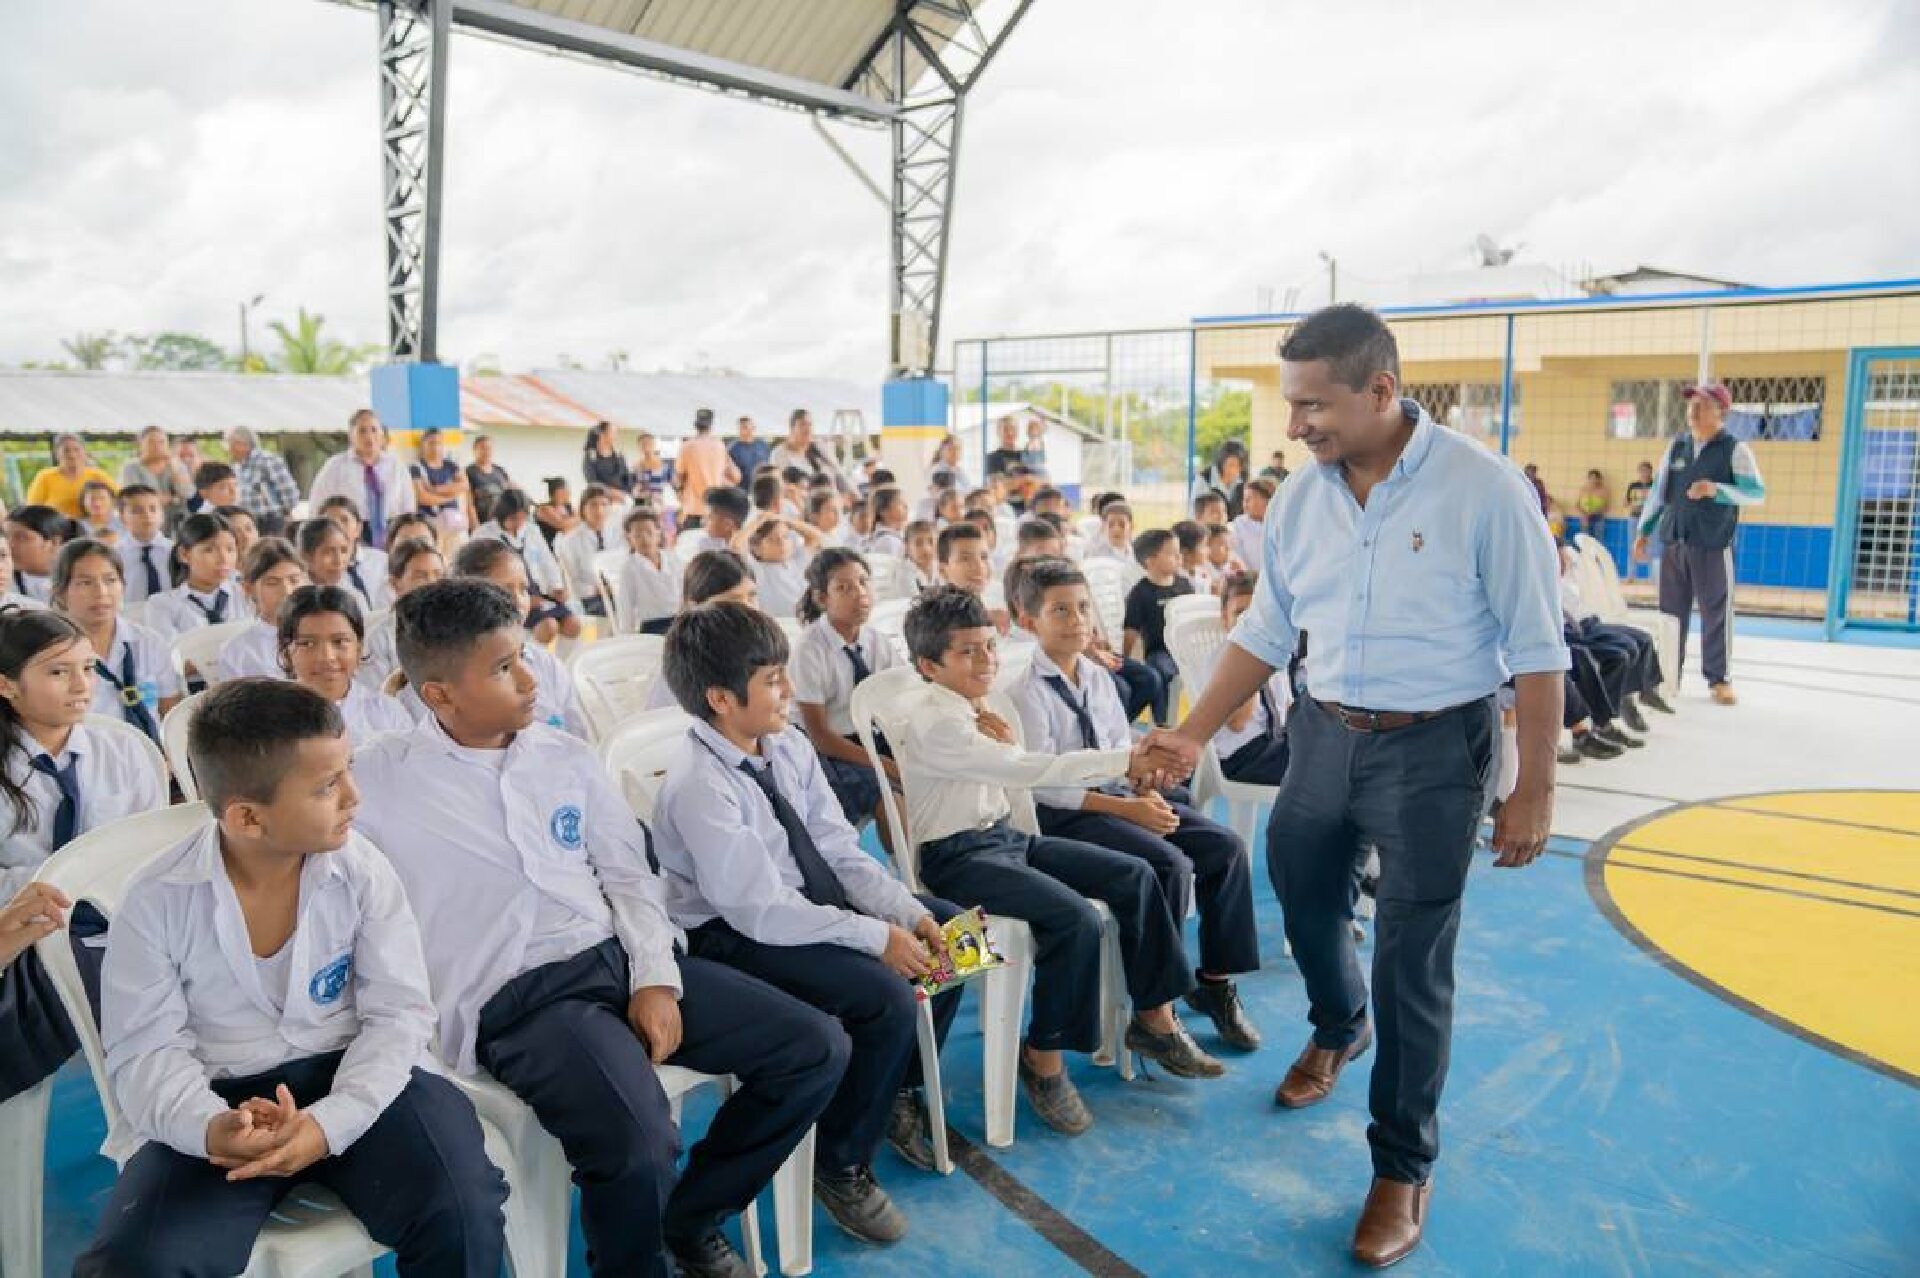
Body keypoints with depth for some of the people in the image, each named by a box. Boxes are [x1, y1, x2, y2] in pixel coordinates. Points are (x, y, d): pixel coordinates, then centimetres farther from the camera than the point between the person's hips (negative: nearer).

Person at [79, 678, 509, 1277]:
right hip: (220, 1100, 0)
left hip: (352, 1080, 0)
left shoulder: (362, 871, -8)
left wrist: (330, 1122, -24)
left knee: (465, 1216, -23)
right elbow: (144, 1049, -6)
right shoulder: (158, 900, -9)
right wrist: (209, 1129, -27)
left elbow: (399, 1013, -7)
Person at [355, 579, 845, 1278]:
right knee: (637, 1139, -34)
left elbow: (628, 875, 10)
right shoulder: (377, 783, -3)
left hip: (622, 959, 6)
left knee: (816, 1047, -3)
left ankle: (690, 1218, 17)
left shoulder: (567, 756, 10)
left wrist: (656, 978, -2)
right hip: (518, 997, -6)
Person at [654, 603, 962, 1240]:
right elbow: (759, 910, -27)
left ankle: (897, 1093, 22)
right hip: (734, 936, -8)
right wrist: (876, 936, -25)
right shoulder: (698, 787, -25)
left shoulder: (788, 746, -2)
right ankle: (841, 1165, 1)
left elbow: (841, 849, 0)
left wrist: (908, 913, -14)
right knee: (886, 998, -25)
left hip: (815, 900, 9)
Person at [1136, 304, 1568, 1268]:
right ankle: (1339, 1028, 54)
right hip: (1324, 732, 5)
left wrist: (1533, 792, -12)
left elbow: (1536, 651, -12)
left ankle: (1404, 1168, 21)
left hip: (1433, 751, -5)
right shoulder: (1299, 499, 0)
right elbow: (1265, 633, 8)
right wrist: (1193, 736, 4)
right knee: (1303, 900, 20)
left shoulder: (1482, 489, -15)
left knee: (1412, 963, 1)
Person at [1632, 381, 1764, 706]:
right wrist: (1643, 531, 13)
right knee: (1672, 611, 8)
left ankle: (1718, 679, 9)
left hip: (1713, 545, -4)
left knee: (1716, 613, 1)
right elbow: (1659, 491, 15)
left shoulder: (1735, 449, -4)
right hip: (1673, 542, 4)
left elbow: (1757, 493, -10)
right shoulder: (1676, 447, 9)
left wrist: (1717, 490, -25)